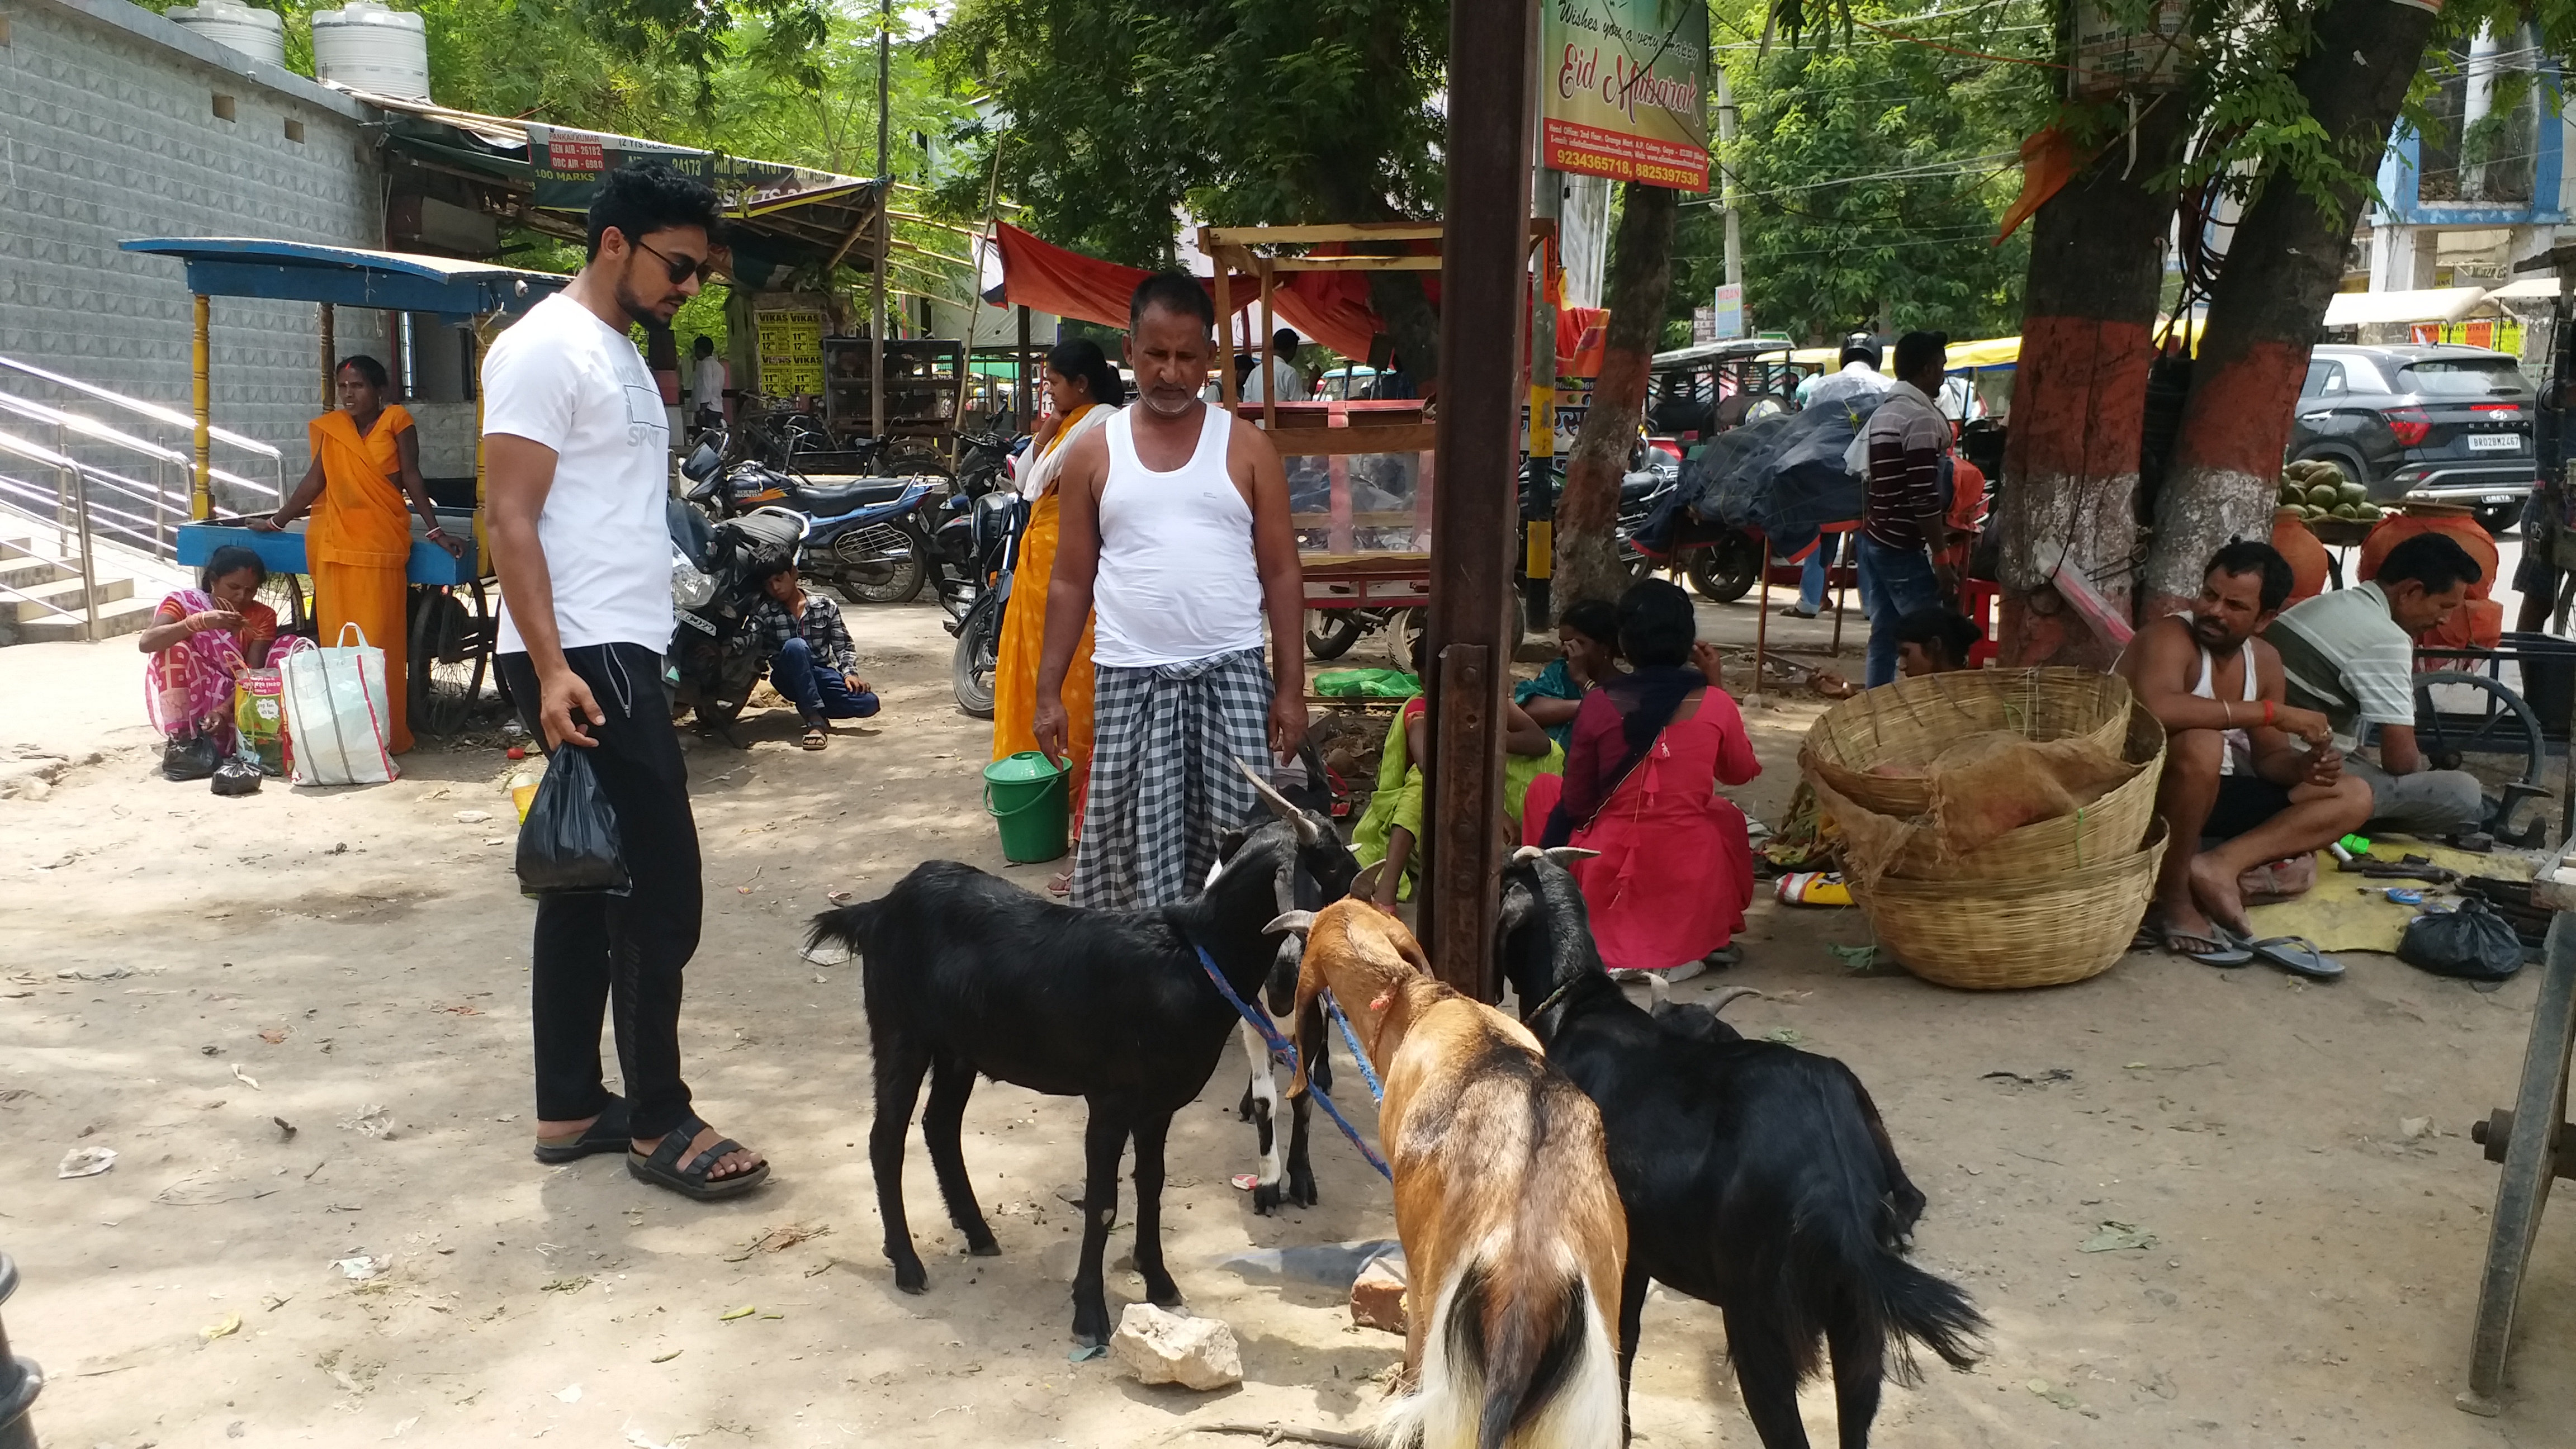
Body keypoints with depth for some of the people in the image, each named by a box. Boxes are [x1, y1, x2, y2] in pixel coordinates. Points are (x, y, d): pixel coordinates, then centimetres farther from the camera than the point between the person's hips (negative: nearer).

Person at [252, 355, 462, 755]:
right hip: (332, 545, 4)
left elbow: (412, 479, -1)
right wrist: (277, 521, 17)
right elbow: (315, 479, 15)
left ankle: (386, 734, 0)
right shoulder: (329, 427, 11)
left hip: (381, 546, -4)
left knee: (379, 642, -5)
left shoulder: (396, 421, 1)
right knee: (337, 640, 4)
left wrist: (436, 531, -8)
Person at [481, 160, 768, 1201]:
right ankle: (658, 1125, 4)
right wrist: (551, 667, -24)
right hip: (584, 662, -10)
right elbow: (510, 518, -17)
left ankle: (570, 1108, 22)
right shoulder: (546, 347, -11)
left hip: (621, 654, 10)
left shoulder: (622, 353, 18)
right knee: (661, 890, -7)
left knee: (589, 885, 13)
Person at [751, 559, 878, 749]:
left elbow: (843, 646, 4)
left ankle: (809, 707, -4)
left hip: (820, 676, 2)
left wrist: (849, 673, -12)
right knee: (795, 646, -36)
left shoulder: (825, 606, 2)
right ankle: (815, 718, -36)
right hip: (790, 681, -2)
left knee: (869, 702, -24)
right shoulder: (764, 613, -1)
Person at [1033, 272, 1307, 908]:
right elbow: (1071, 581, 9)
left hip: (1231, 674, 0)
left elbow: (1281, 573, 4)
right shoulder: (1093, 452, 6)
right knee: (1129, 850, 3)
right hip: (1129, 680, 1)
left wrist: (1291, 686, -2)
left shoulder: (1247, 446, 4)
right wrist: (1049, 691, 4)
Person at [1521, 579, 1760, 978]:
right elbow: (1741, 772, 14)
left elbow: (1575, 803, -2)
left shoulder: (1600, 705, -9)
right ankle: (1707, 934, 25)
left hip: (1608, 877, -2)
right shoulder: (1715, 704, -6)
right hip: (1690, 886, 2)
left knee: (1544, 788, 23)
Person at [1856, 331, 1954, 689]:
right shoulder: (1921, 418, -16)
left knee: (1884, 633, 12)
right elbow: (1923, 498, -20)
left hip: (1874, 538, 9)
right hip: (1904, 548, -9)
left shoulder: (1883, 411, 13)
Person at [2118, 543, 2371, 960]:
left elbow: (2268, 757, 10)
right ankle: (2172, 899, -22)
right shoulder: (2169, 637, -17)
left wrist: (2304, 766, -15)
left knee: (2353, 795, 3)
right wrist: (2272, 712, -31)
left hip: (2211, 795, 8)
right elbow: (2157, 710, -39)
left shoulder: (2264, 659, 7)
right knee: (2201, 746, -38)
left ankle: (2221, 864, -19)